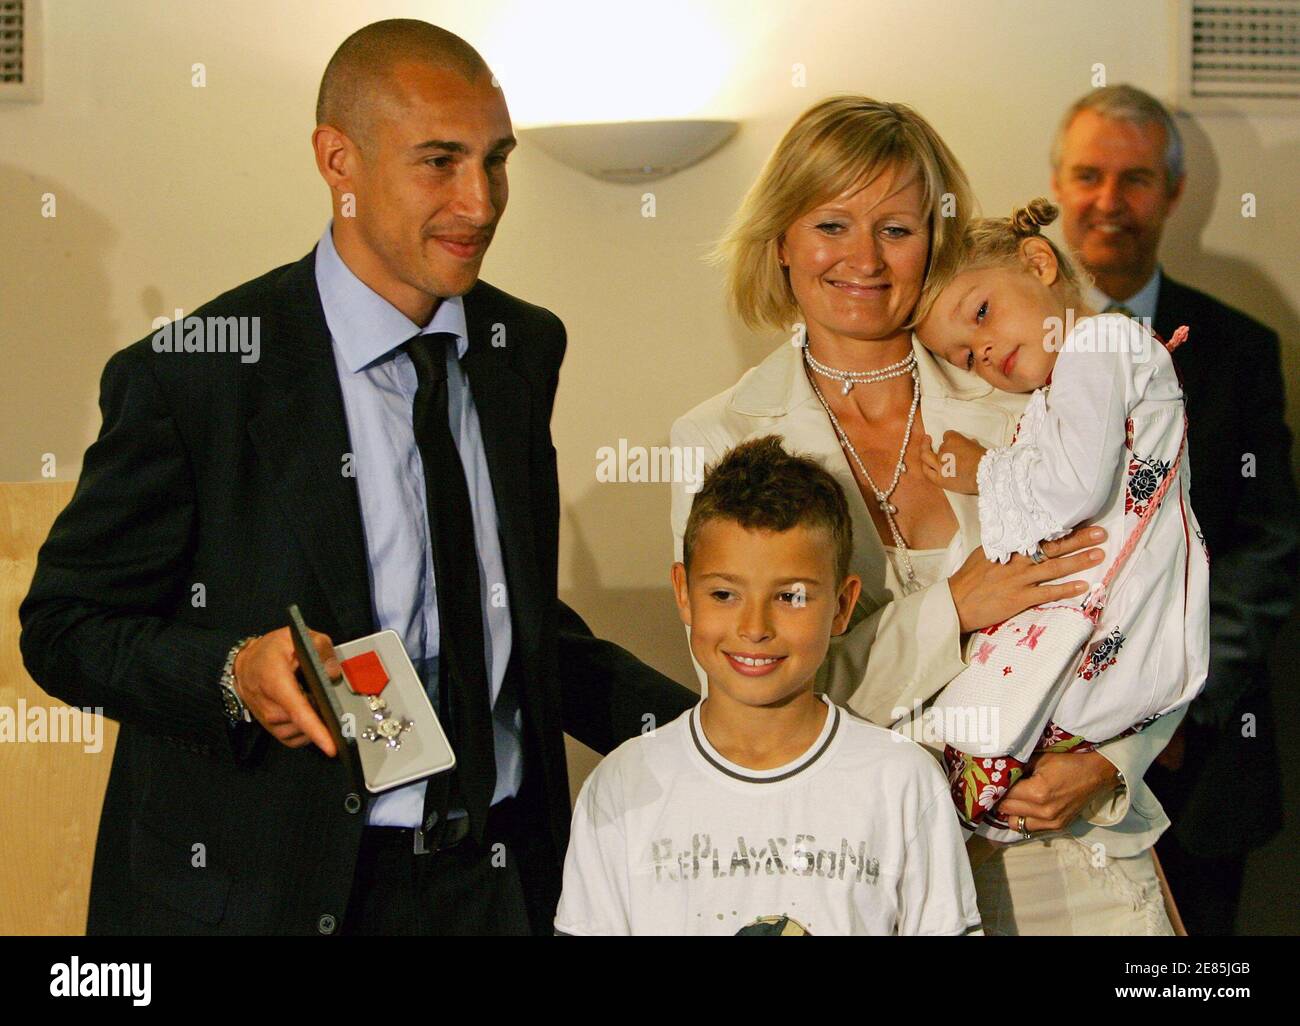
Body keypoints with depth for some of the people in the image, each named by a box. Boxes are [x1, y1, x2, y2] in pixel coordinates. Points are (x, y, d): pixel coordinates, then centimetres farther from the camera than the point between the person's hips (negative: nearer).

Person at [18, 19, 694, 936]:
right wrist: (232, 674, -26)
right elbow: (64, 626, -9)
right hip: (267, 890, -5)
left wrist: (678, 722, 1)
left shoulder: (527, 347, 4)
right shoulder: (185, 378, -14)